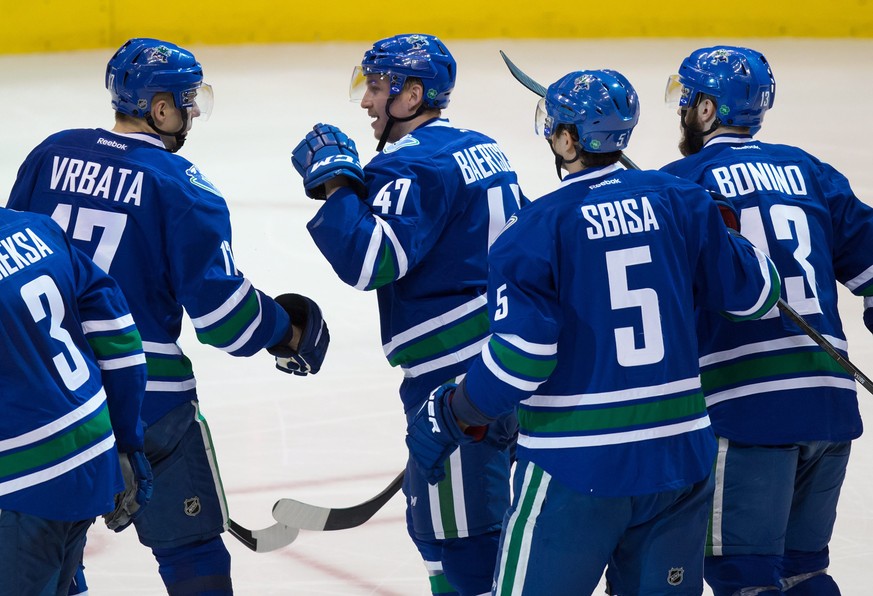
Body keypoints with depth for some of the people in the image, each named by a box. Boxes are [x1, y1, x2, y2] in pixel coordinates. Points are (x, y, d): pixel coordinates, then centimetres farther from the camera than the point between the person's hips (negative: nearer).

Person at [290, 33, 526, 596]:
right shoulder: (484, 150, 15)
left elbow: (369, 262, -25)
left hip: (458, 376, -10)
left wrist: (335, 182, -14)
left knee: (458, 541, -4)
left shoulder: (414, 167, -15)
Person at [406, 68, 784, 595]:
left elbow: (522, 357, -15)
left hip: (577, 468, -4)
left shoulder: (537, 229, -10)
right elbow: (754, 293, 11)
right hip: (679, 453, 5)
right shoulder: (680, 202, 2)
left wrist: (453, 416, -1)